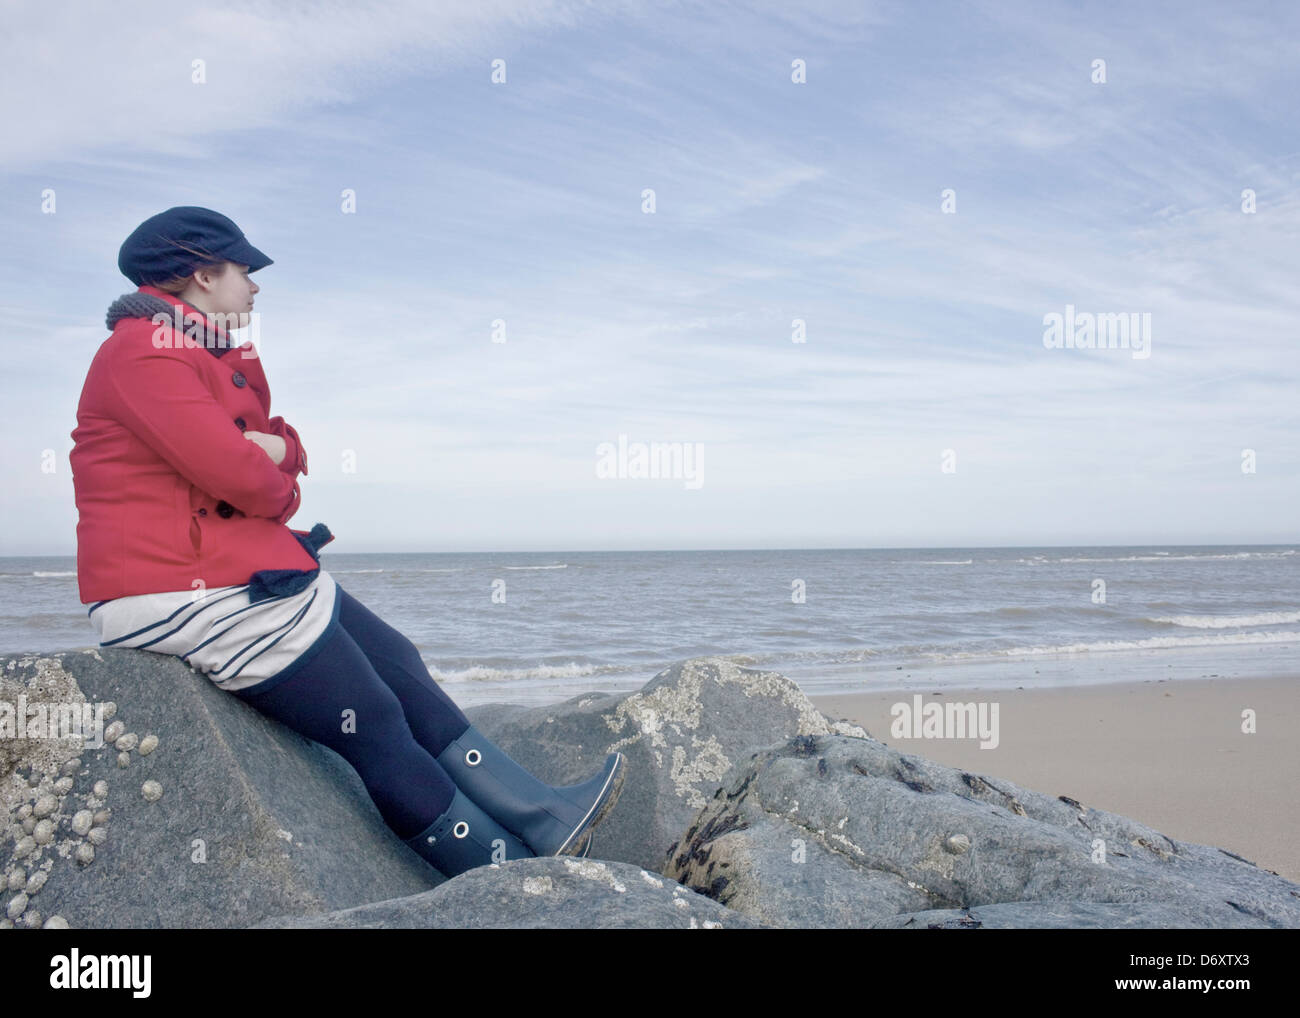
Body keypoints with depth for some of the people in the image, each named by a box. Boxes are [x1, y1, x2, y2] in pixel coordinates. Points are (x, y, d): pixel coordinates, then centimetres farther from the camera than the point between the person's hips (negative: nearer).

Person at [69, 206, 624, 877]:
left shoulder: (204, 350, 19)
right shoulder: (145, 350, -15)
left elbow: (275, 449, 18)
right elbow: (233, 469, -25)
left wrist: (279, 448, -8)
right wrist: (282, 494, -2)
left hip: (245, 569, 11)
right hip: (183, 594, -11)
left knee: (396, 663, 5)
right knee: (375, 722, -9)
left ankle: (540, 820, 6)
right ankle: (512, 875, 0)